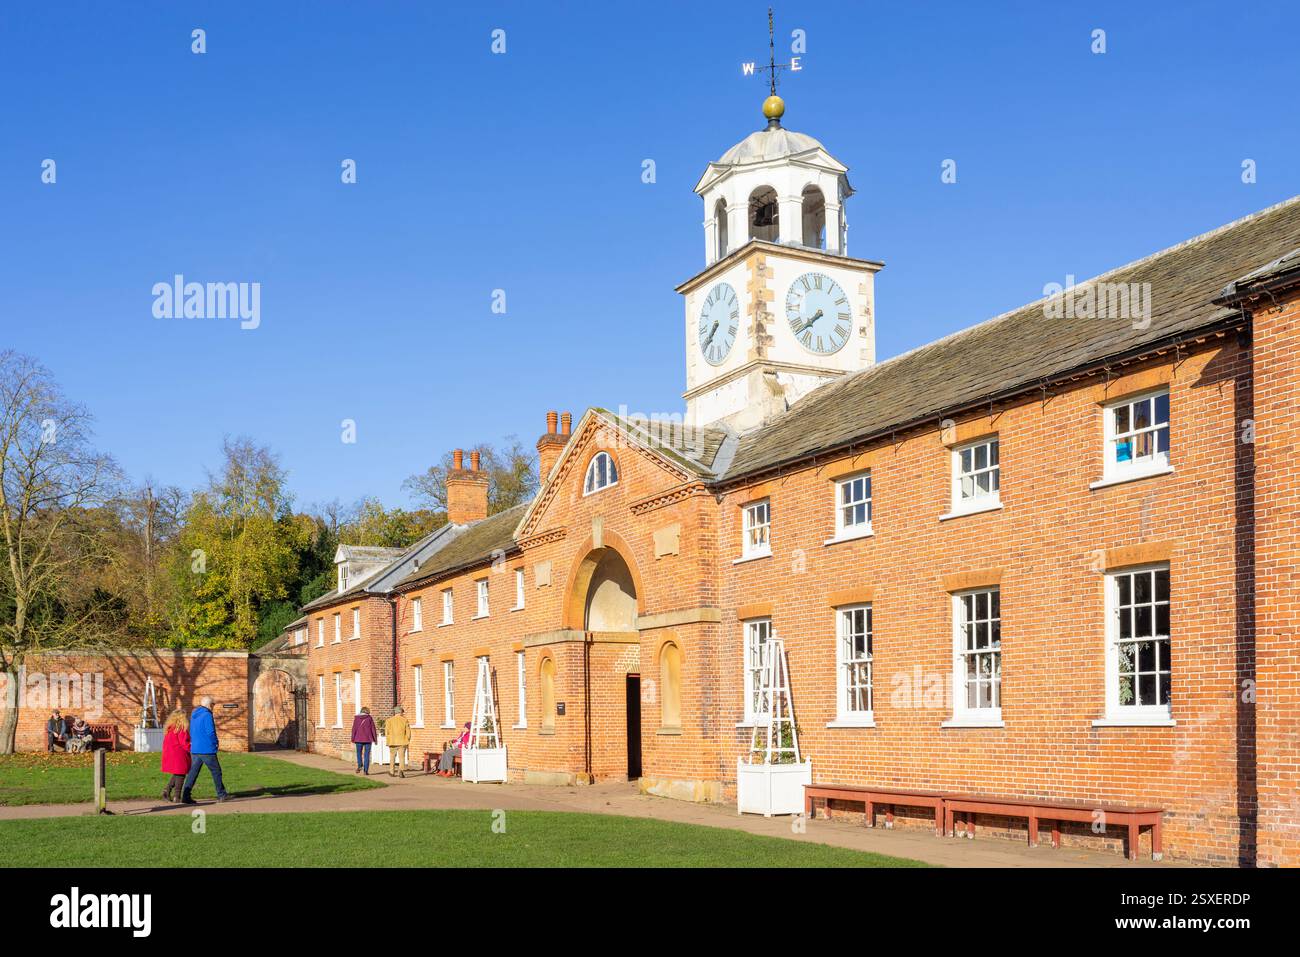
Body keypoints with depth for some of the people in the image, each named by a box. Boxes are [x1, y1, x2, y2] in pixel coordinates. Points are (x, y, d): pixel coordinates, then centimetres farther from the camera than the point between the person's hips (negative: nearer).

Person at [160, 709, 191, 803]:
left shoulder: (169, 729, 9)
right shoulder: (182, 729, -15)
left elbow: (165, 743, 14)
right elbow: (184, 743, -17)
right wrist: (190, 749, 0)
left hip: (169, 756, 8)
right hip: (179, 756, -8)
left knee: (175, 775, 20)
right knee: (180, 775, 2)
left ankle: (167, 790, 5)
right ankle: (176, 796, 2)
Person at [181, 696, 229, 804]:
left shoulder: (194, 715, 12)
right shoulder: (207, 715, -14)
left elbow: (191, 732, 18)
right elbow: (211, 732, -18)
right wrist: (216, 743, -2)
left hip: (194, 750, 7)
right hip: (207, 750, -7)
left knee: (193, 772, 5)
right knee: (216, 771, 7)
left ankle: (186, 796, -4)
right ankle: (221, 794, 15)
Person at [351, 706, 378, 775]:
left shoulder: (356, 718, 3)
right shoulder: (369, 718, 0)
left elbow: (354, 729, 1)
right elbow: (373, 729, 0)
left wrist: (353, 739, 6)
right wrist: (375, 739, 5)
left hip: (359, 739, 1)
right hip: (368, 739, -1)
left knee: (359, 753, 17)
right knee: (366, 755, 4)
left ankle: (360, 765, -5)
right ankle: (365, 770, 0)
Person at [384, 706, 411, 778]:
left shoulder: (389, 720, 1)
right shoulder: (405, 720, -1)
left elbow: (386, 732, -2)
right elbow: (408, 732, -1)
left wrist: (388, 740, 9)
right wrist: (408, 741, 9)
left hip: (392, 742, 1)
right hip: (402, 742, -1)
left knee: (392, 757, 18)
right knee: (402, 757, -1)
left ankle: (391, 772, 26)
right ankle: (401, 770, -20)